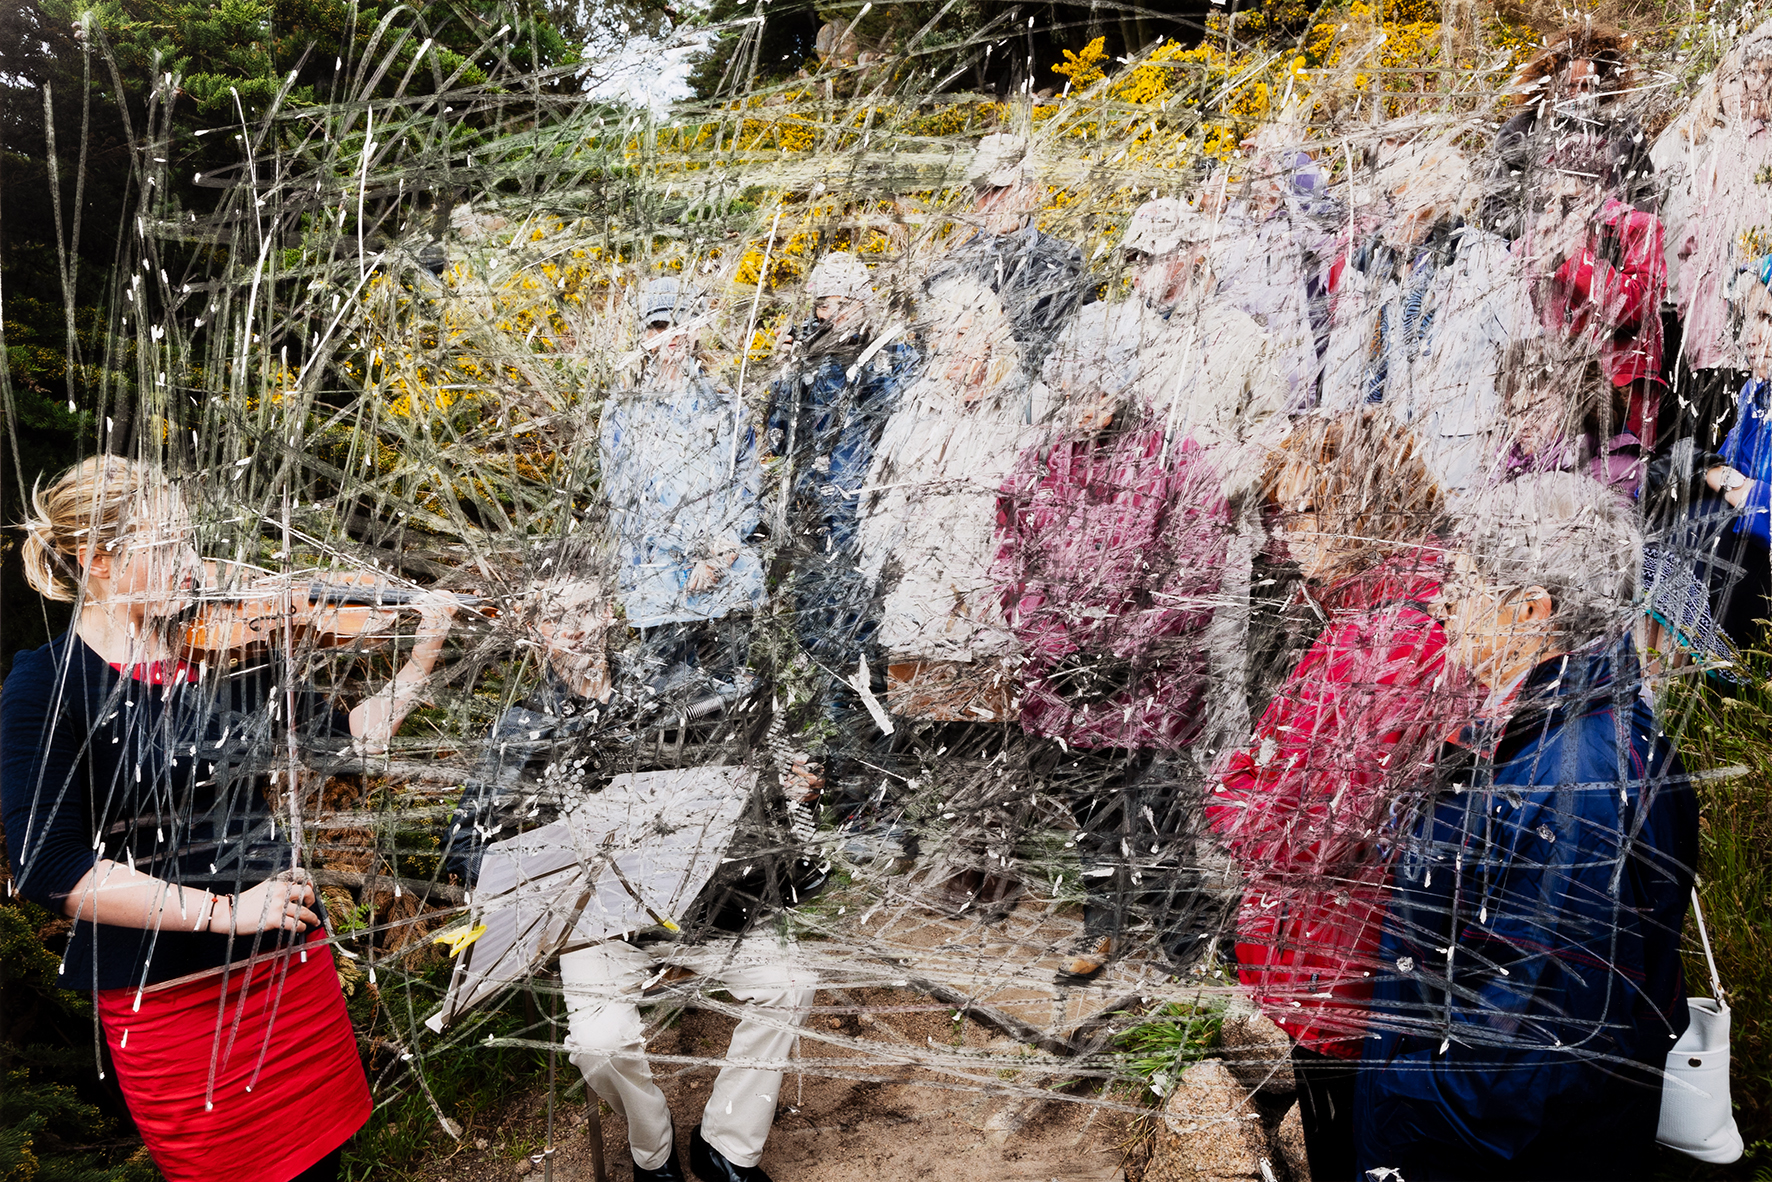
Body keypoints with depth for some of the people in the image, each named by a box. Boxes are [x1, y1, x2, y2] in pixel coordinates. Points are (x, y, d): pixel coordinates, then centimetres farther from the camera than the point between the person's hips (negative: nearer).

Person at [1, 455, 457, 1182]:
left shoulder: (226, 656, 4)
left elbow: (351, 735, 10)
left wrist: (426, 651, -3)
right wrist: (221, 910, -21)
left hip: (293, 963, 5)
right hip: (165, 1000, -4)